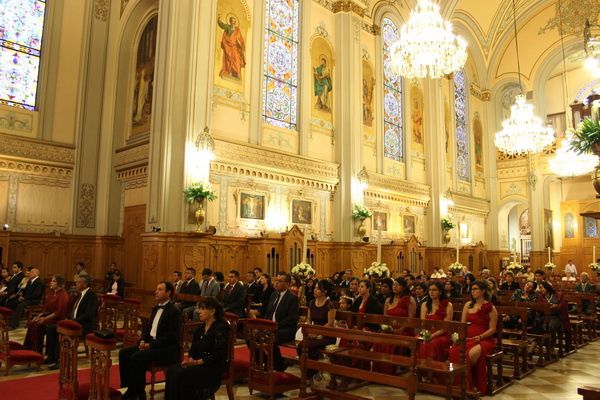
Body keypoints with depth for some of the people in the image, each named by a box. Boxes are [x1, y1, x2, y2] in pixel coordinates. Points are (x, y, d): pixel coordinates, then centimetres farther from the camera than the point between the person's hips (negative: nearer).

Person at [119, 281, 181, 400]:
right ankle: (128, 387, 4)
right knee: (124, 353, -4)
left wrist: (151, 345, -20)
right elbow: (148, 327, 20)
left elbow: (172, 336, -21)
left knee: (137, 357, -26)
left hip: (167, 350, -9)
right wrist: (143, 340, -1)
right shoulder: (156, 308, 14)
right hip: (150, 343, 9)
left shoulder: (174, 311, -15)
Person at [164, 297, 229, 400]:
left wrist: (197, 362, -20)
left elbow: (218, 355, -18)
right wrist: (190, 359, -7)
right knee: (172, 371, -17)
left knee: (181, 374, -25)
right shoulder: (201, 328, 14)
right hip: (198, 363, 7)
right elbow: (193, 347, 14)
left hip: (214, 367, -7)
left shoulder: (221, 328, -11)